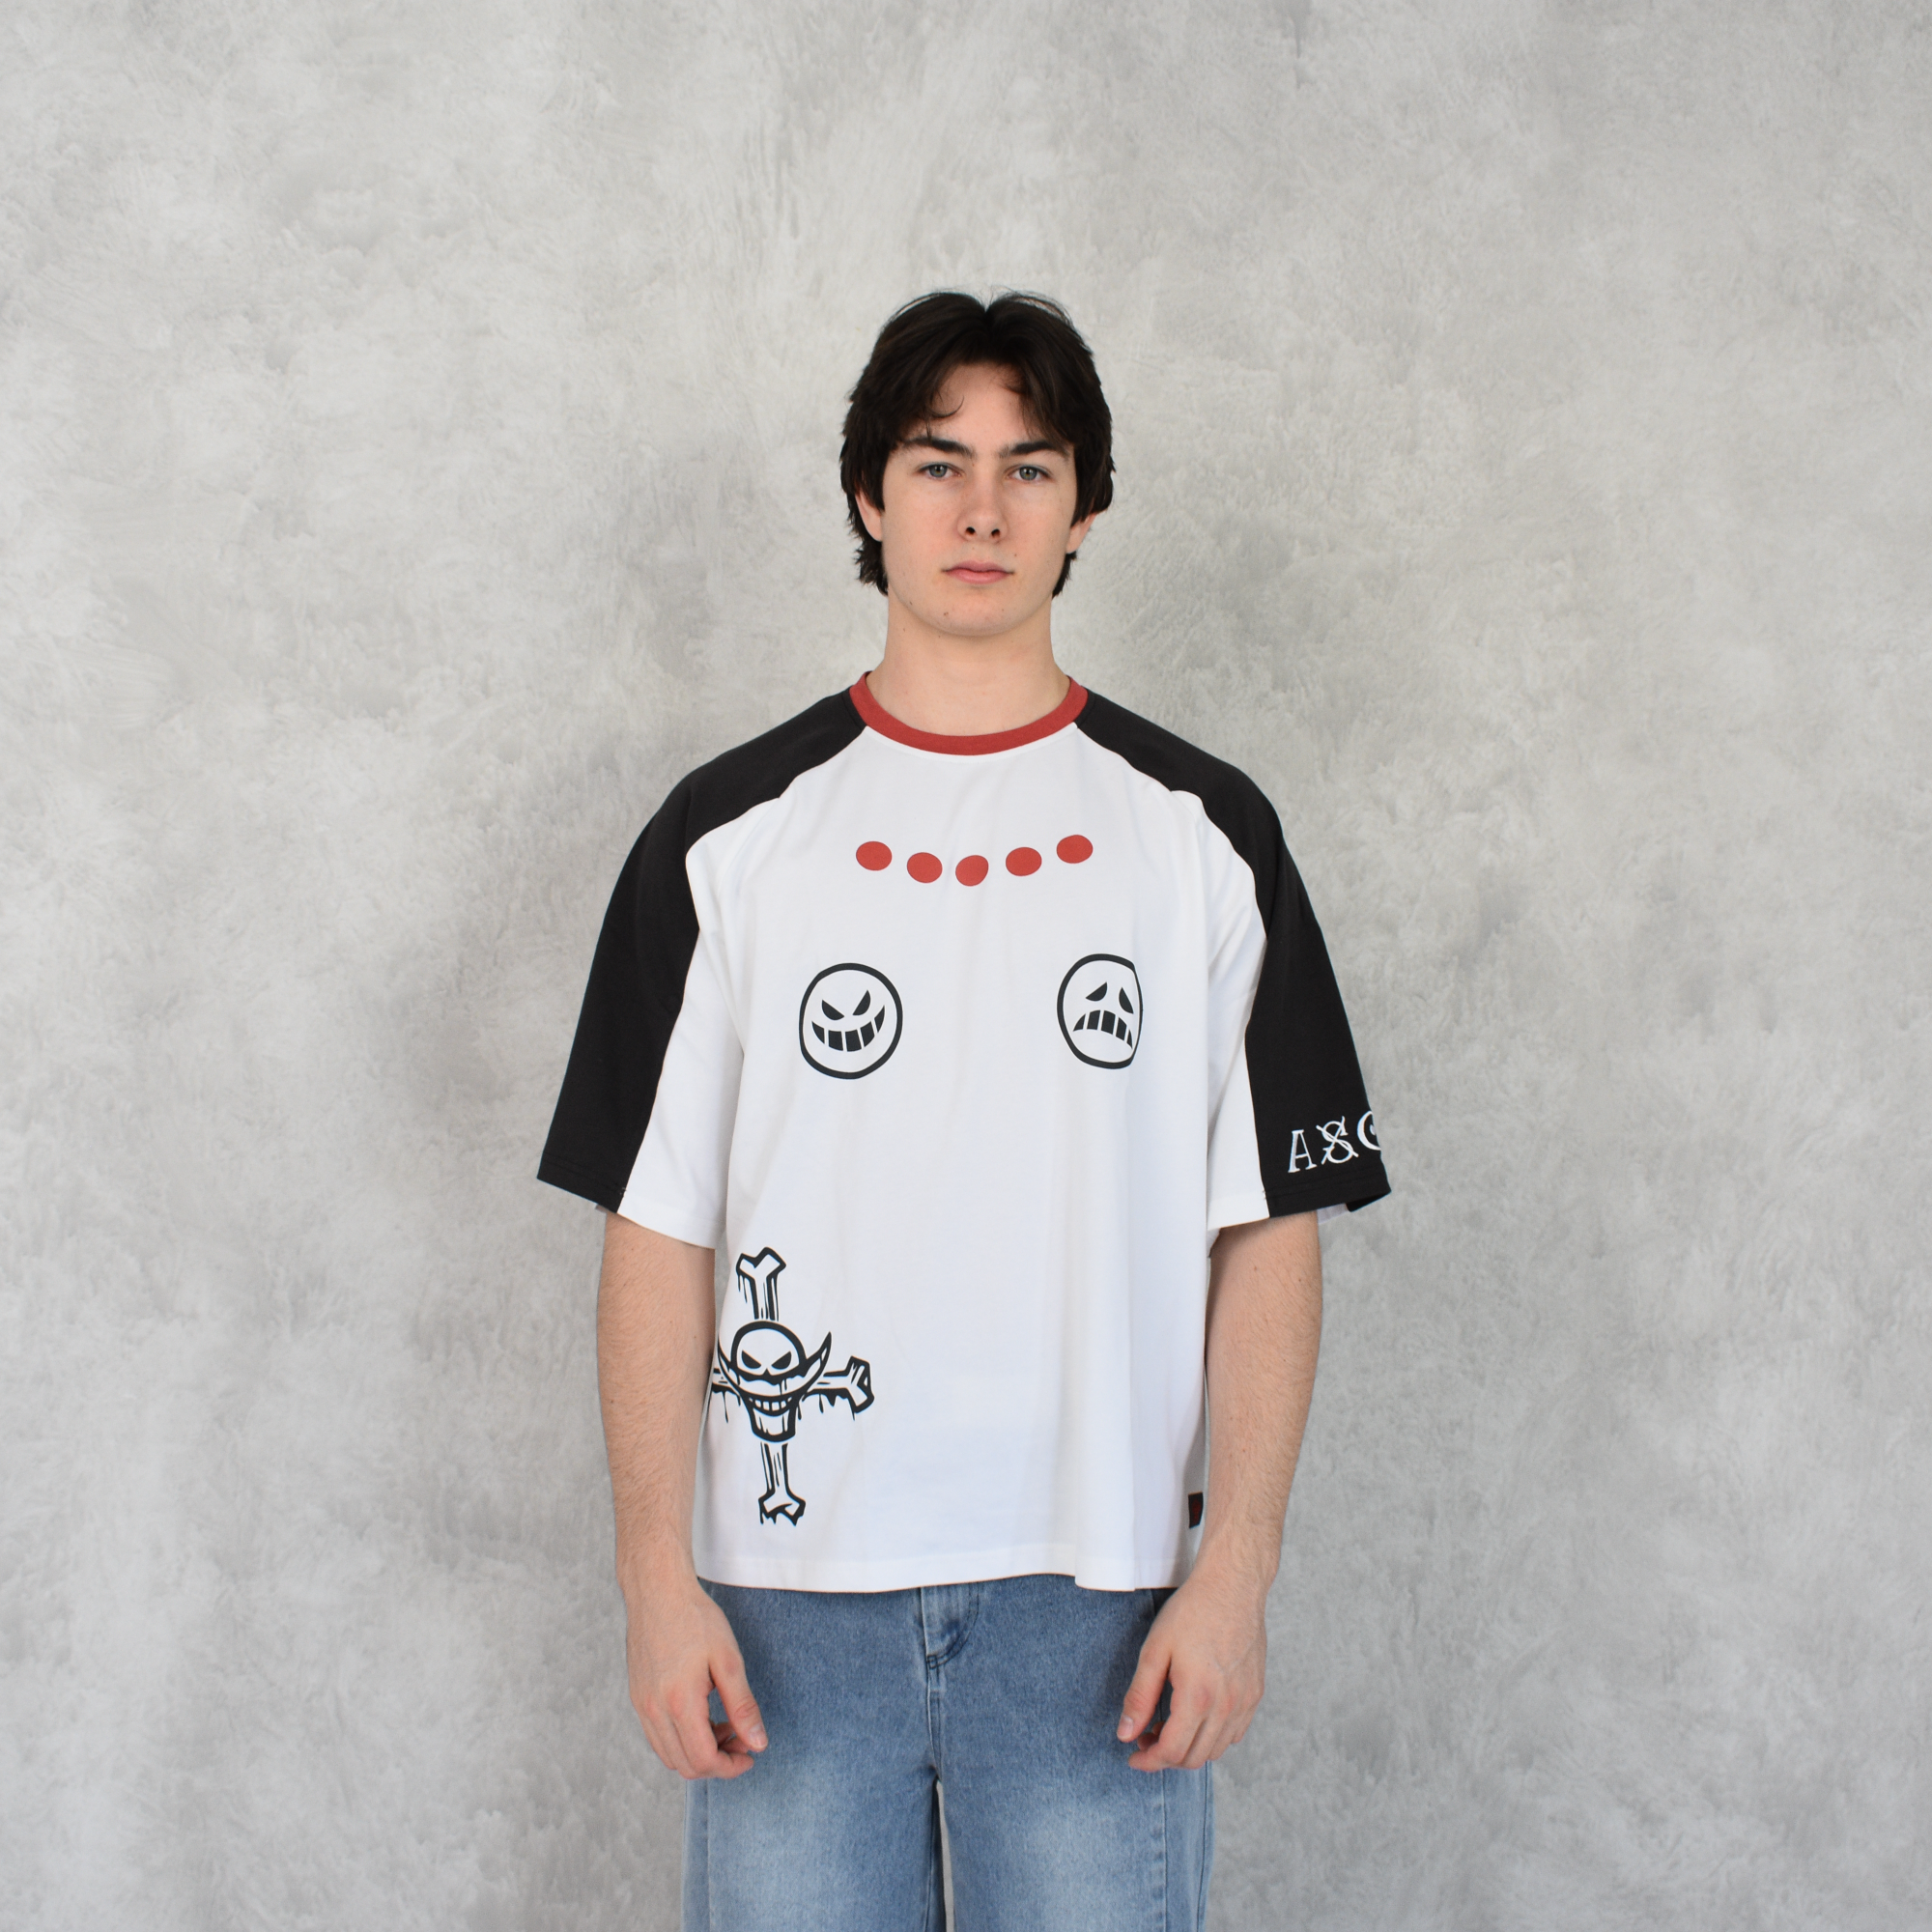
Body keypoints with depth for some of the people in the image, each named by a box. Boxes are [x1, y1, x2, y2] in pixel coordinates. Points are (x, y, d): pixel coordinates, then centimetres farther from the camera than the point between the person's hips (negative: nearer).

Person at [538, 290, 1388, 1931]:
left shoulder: (1202, 834, 5)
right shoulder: (728, 834, 5)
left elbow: (1269, 1225, 2)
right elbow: (659, 1231, 3)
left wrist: (1235, 1566, -5)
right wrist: (659, 1576, -3)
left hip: (1096, 1599, 0)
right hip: (790, 1592, 0)